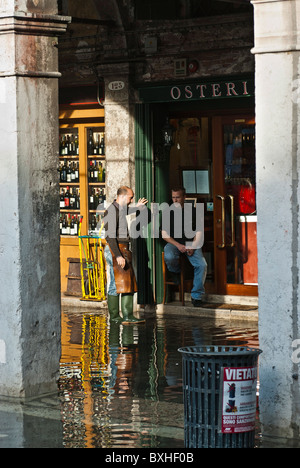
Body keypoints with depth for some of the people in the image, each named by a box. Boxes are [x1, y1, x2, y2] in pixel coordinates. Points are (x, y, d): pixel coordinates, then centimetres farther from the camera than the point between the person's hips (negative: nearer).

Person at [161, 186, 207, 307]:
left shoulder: (193, 211, 7)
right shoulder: (168, 212, 6)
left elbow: (198, 231, 6)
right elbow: (164, 234, 2)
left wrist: (193, 246, -10)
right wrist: (178, 245, -12)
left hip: (190, 243, 1)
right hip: (174, 243, -1)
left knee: (202, 265, -25)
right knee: (169, 257, -36)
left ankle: (196, 296, -12)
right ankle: (176, 272, 1)